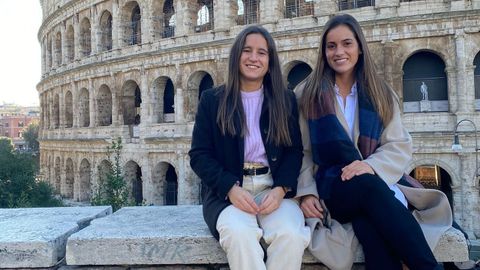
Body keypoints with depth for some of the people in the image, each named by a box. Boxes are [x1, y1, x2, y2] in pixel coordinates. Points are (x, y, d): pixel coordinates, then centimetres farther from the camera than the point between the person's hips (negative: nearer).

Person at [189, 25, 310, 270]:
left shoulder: (286, 100, 12)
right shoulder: (212, 100, 8)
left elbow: (294, 151, 7)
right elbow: (199, 155, 2)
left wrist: (280, 189, -12)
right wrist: (231, 188, -14)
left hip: (274, 188, 1)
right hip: (228, 191, -1)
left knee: (290, 234, -30)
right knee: (239, 233, -34)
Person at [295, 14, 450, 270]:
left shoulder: (381, 94, 14)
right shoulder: (307, 94, 9)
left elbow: (400, 145, 5)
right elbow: (301, 151, 5)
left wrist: (371, 165, -16)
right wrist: (307, 193, -9)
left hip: (375, 183, 2)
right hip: (331, 190, -1)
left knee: (370, 222, -37)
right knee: (368, 185, -36)